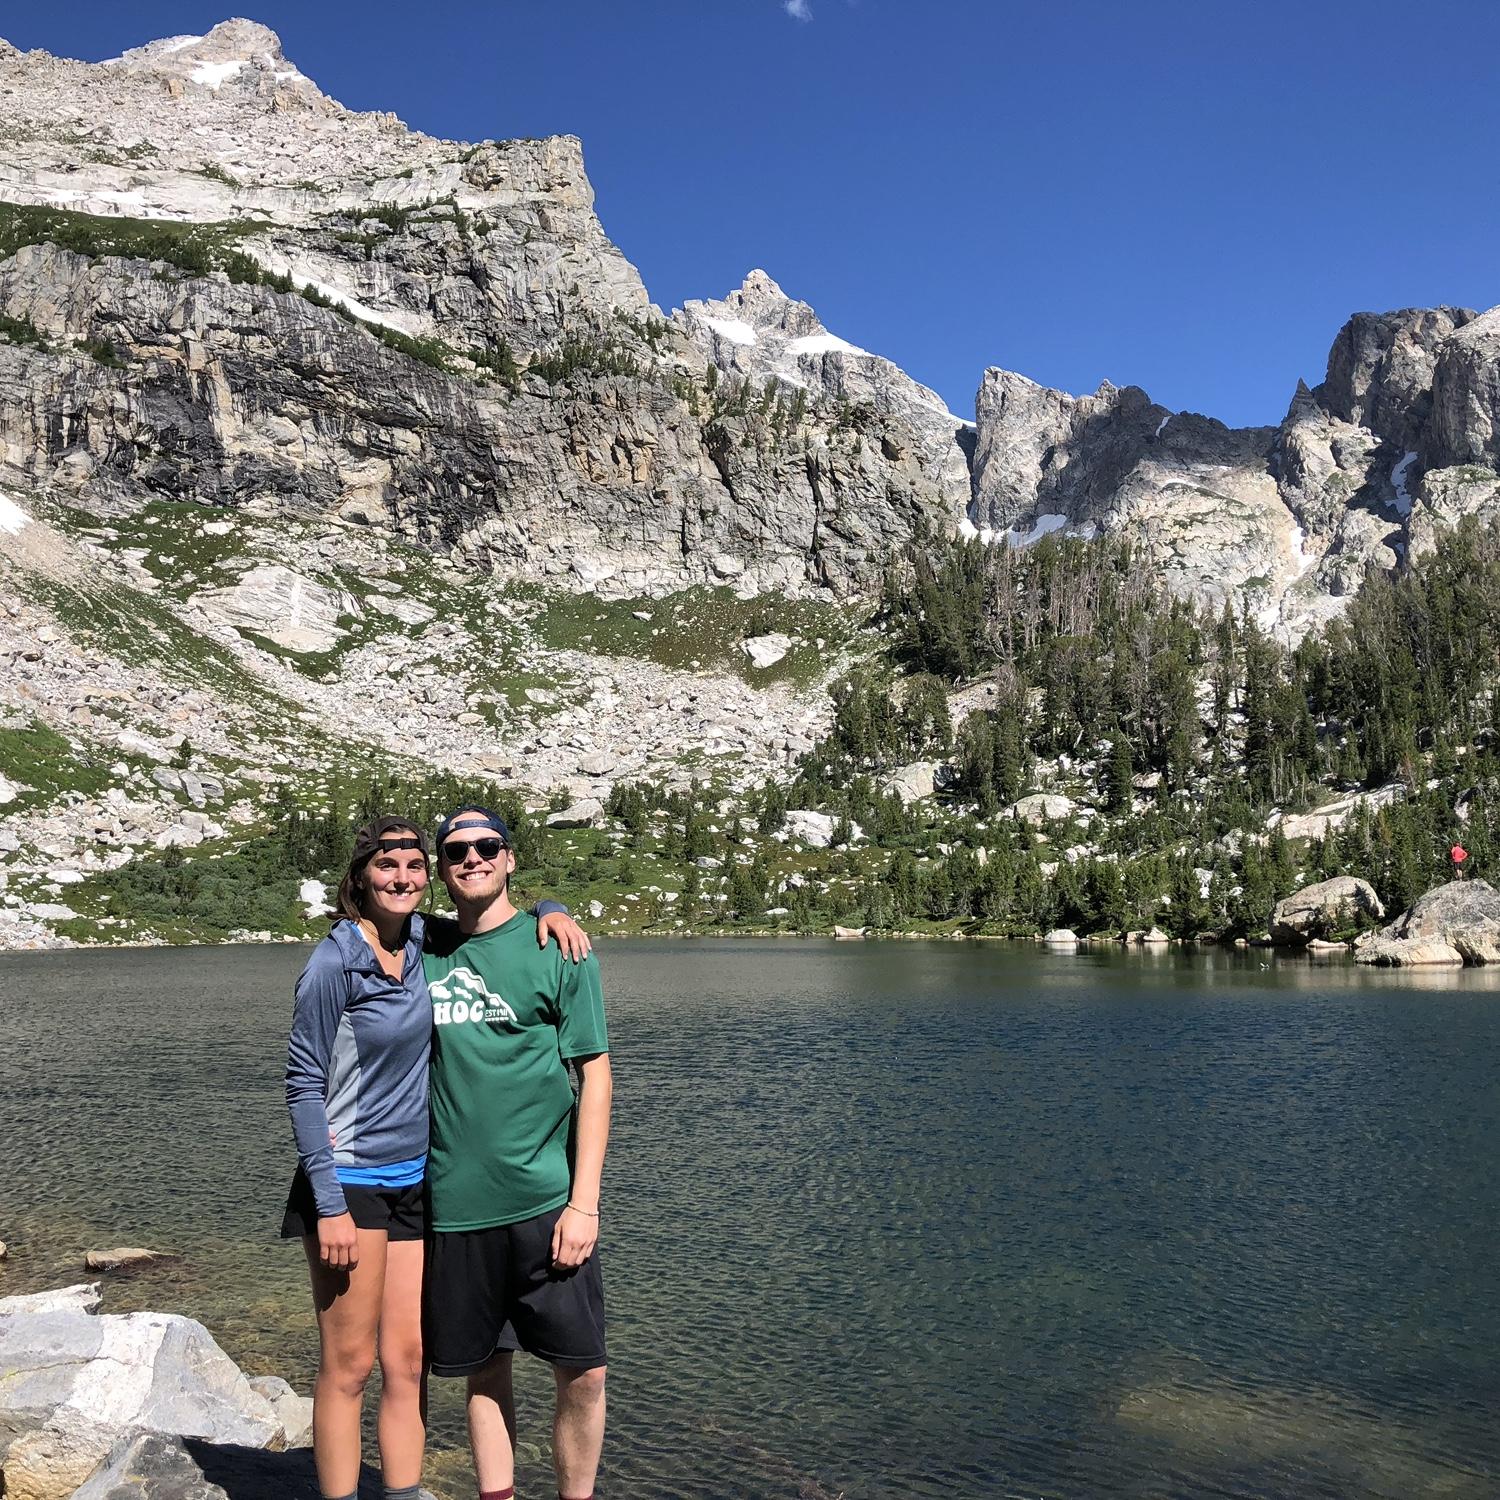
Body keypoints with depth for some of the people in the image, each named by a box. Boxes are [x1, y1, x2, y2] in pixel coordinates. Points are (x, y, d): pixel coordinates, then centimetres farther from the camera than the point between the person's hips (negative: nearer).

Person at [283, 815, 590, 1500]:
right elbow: (303, 1085, -12)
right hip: (350, 1182, -6)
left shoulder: (424, 940, 3)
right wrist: (330, 1205, -16)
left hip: (414, 1181, 6)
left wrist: (551, 913, -3)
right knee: (348, 1366, 1)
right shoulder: (335, 962, -13)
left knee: (408, 1361, 10)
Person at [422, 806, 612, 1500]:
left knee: (582, 1371, 1)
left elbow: (594, 1074, -3)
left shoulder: (556, 948, -1)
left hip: (545, 1200, -2)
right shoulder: (424, 948, 7)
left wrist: (583, 1202, -9)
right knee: (484, 1370, 13)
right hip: (453, 1204, 3)